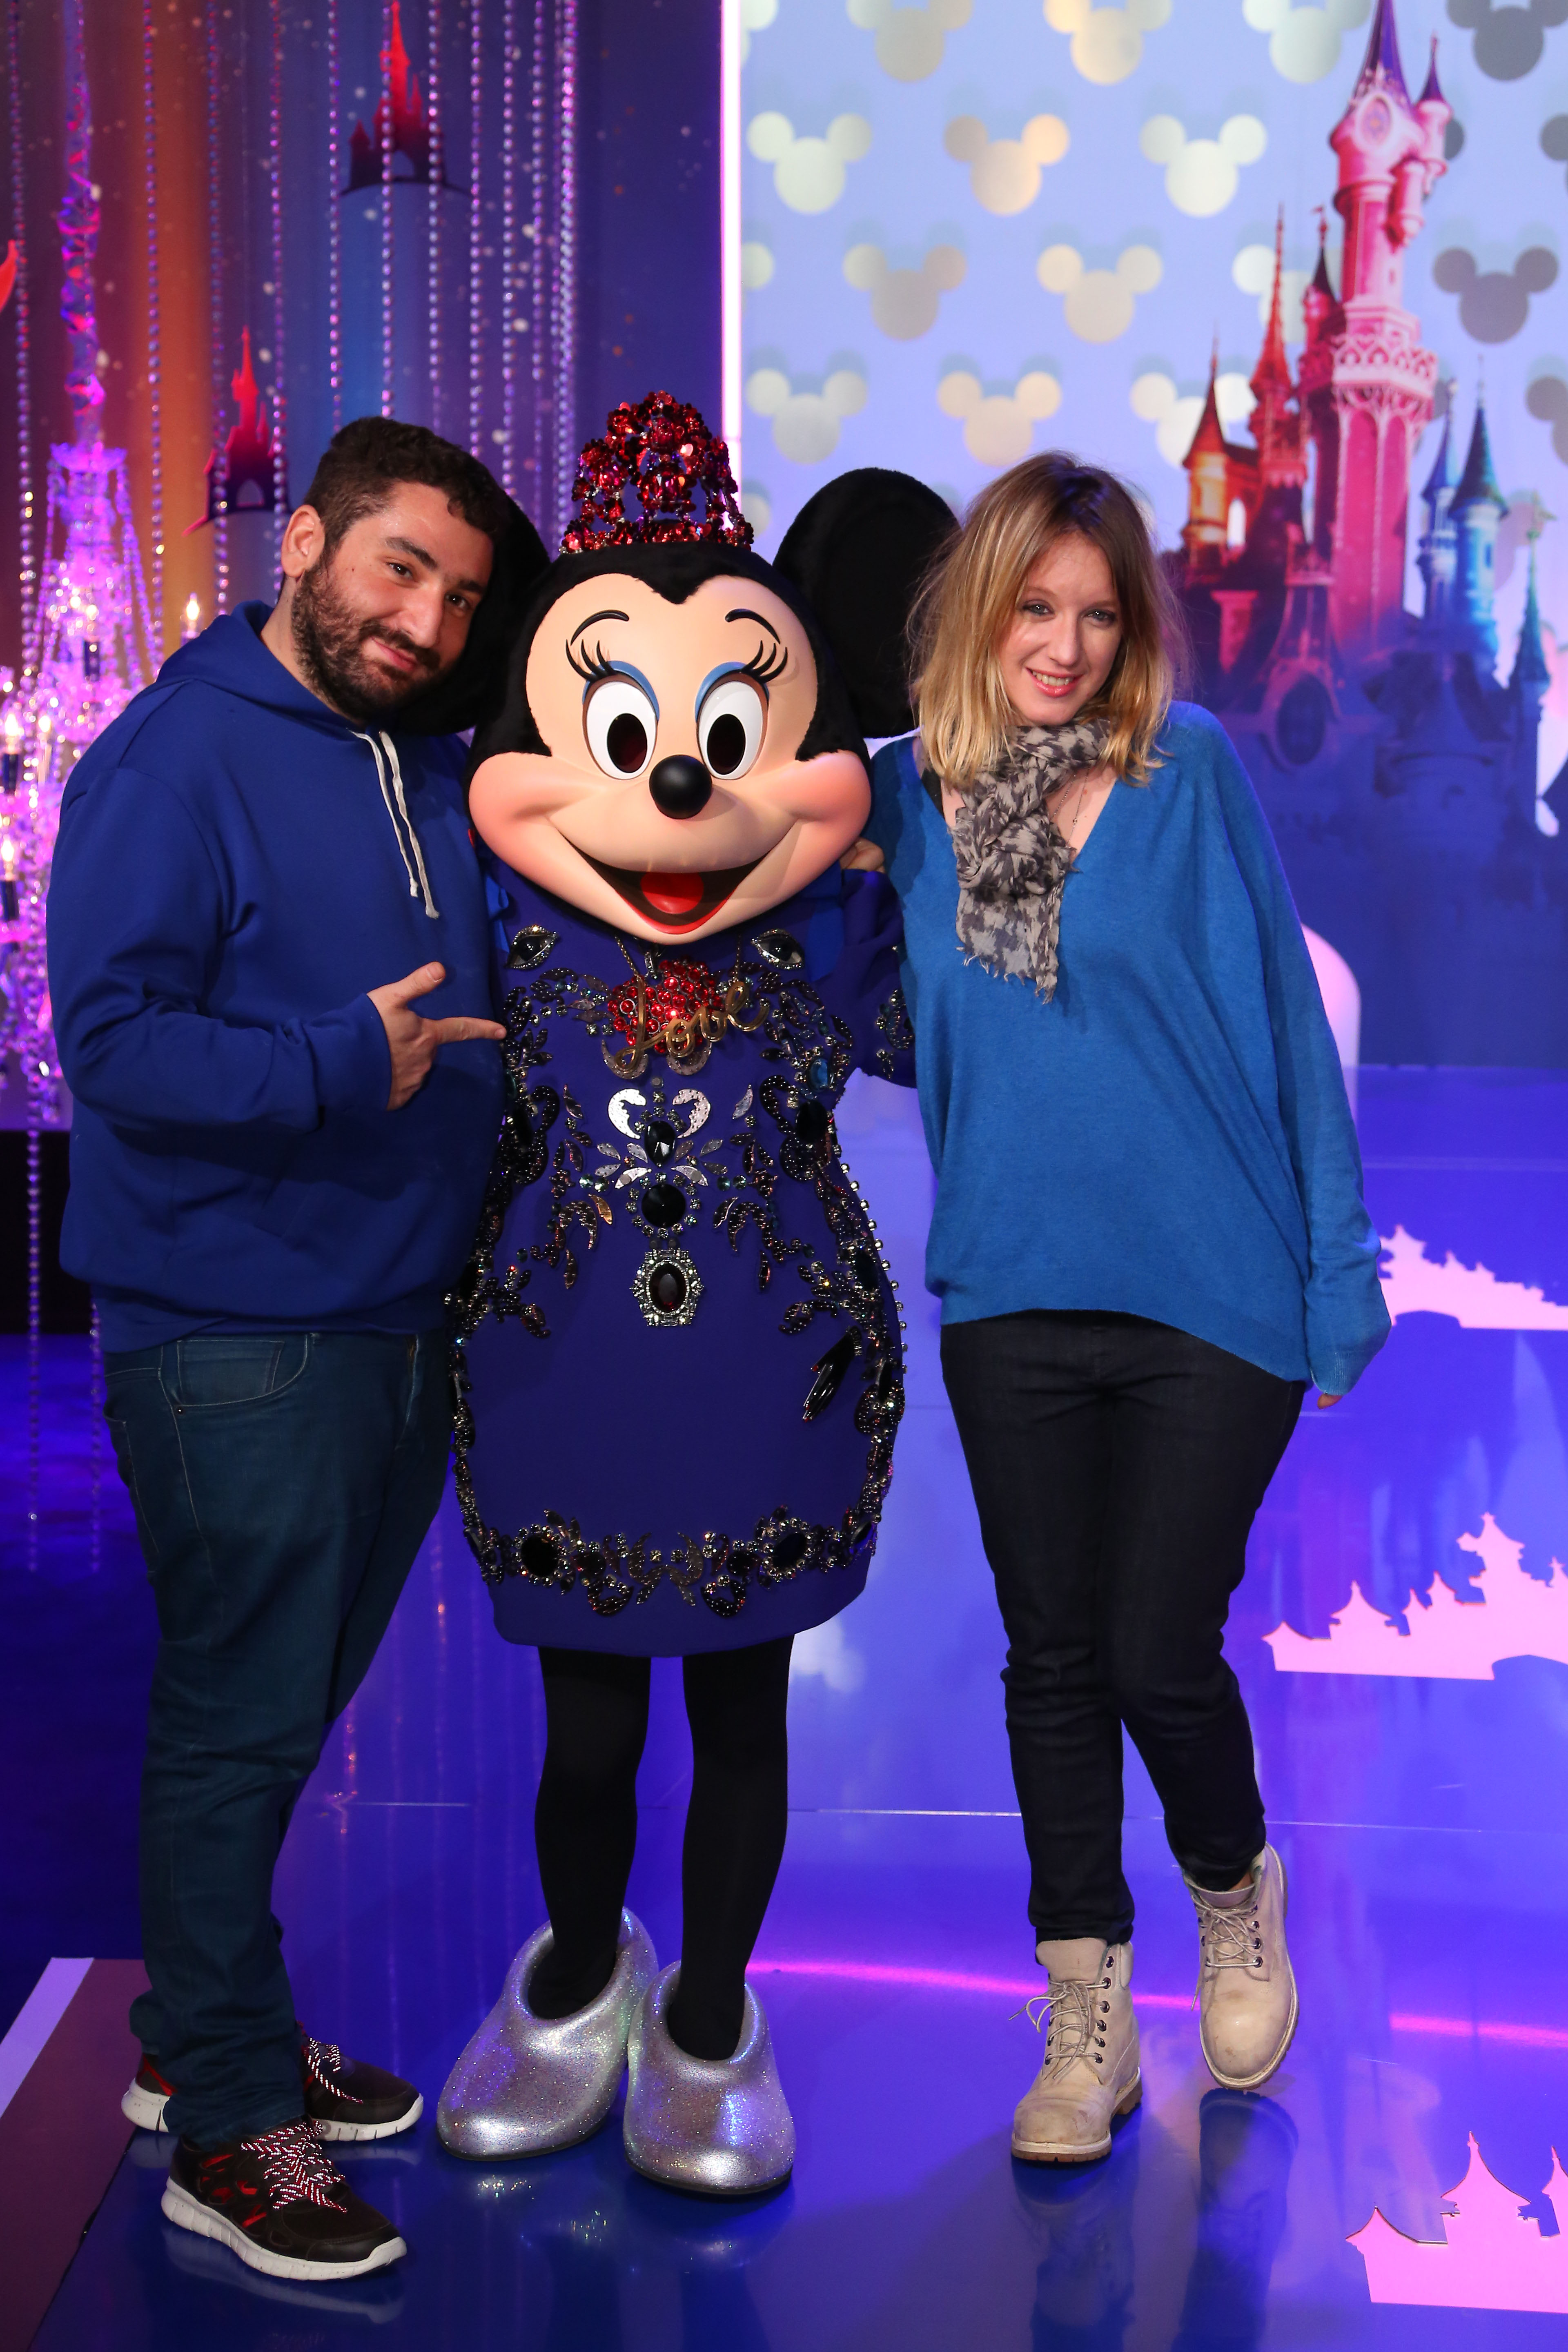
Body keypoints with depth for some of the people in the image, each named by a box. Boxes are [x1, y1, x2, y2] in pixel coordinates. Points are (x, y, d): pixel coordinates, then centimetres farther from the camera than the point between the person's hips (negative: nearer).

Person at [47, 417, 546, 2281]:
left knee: (289, 1708, 18)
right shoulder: (171, 763, -11)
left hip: (401, 1322, 8)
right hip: (236, 1336, -8)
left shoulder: (438, 769, 11)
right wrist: (342, 1066, -25)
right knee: (238, 1723, 3)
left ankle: (204, 2034, 36)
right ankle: (228, 2128, 18)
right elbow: (114, 1043, -18)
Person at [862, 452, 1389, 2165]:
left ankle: (1236, 1899, 34)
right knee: (1052, 1659, 10)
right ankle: (1088, 2023, 27)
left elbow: (1279, 1011, -4)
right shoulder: (906, 791, 4)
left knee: (1161, 1654, 0)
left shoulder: (1194, 770, -6)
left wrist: (1337, 1265, -6)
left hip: (1213, 1290, -3)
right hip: (1012, 1301, 3)